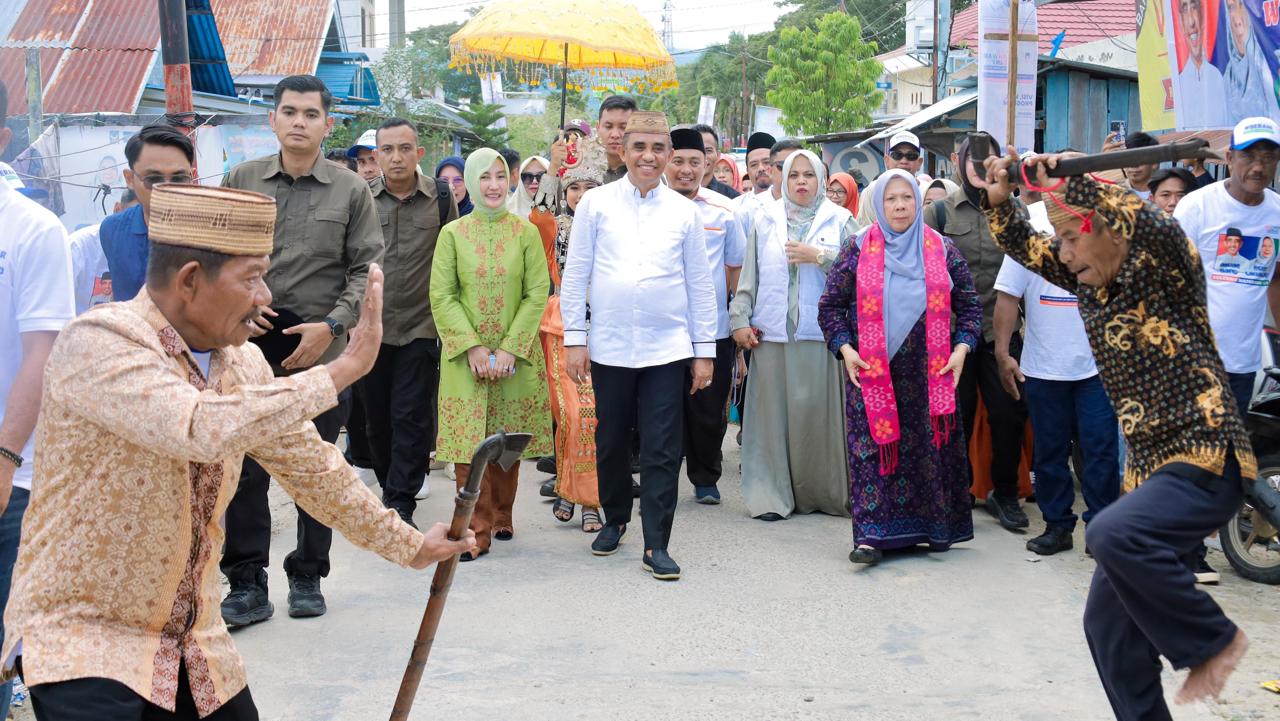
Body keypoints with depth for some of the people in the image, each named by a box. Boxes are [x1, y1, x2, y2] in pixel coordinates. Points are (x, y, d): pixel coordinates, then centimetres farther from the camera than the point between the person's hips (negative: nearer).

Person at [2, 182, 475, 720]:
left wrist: (411, 547, 17)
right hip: (79, 633, -7)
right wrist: (345, 367, -29)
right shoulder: (97, 343, -20)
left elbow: (313, 469, 13)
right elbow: (203, 429, -35)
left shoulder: (241, 363, 2)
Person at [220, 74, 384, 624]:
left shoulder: (351, 191, 3)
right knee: (244, 468, 0)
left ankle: (307, 579, 22)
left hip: (322, 353, -1)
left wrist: (331, 325, -11)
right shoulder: (240, 181, 7)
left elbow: (367, 270, 0)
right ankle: (247, 585, 10)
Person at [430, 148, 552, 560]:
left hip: (516, 354, 0)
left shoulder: (526, 232, 1)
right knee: (469, 444, -4)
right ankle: (476, 531, 2)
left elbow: (538, 294, -2)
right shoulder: (452, 234, 2)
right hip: (465, 356, 0)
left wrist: (509, 349, -11)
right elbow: (442, 297, -2)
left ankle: (501, 517, 25)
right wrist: (473, 347, -12)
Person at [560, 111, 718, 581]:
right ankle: (615, 520, 32)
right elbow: (575, 274, 4)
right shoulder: (596, 204, 2)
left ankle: (656, 545, 5)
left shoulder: (683, 211, 5)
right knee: (611, 443, 12)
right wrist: (575, 338, -1)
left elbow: (700, 284, 8)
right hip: (609, 347, 0)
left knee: (662, 451, -2)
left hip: (666, 347, 0)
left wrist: (705, 350, 6)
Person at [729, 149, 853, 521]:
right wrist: (740, 319, 4)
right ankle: (772, 494, 4)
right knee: (773, 413, -1)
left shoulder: (840, 221, 8)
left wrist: (820, 256, -10)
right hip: (772, 333, 1)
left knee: (819, 412, -3)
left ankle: (824, 491, 7)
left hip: (821, 333, -1)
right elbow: (748, 276, 11)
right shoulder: (766, 220, 13)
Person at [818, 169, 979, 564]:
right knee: (873, 446, -4)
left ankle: (934, 528, 18)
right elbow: (830, 305, 5)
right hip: (872, 373, -1)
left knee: (929, 447, 6)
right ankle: (872, 534, -5)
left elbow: (969, 306, 9)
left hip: (929, 374, 1)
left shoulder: (943, 251, 6)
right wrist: (844, 348, -7)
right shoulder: (857, 250, 3)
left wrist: (961, 349, -4)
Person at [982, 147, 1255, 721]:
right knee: (1109, 623, 6)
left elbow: (1156, 227, -33)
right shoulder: (1088, 280, 10)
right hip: (1149, 468, 9)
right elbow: (1025, 247, 20)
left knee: (1113, 535, -34)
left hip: (1206, 462, -9)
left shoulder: (1164, 270, -11)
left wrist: (1078, 180, -32)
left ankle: (1213, 640, -11)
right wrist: (999, 200, 2)